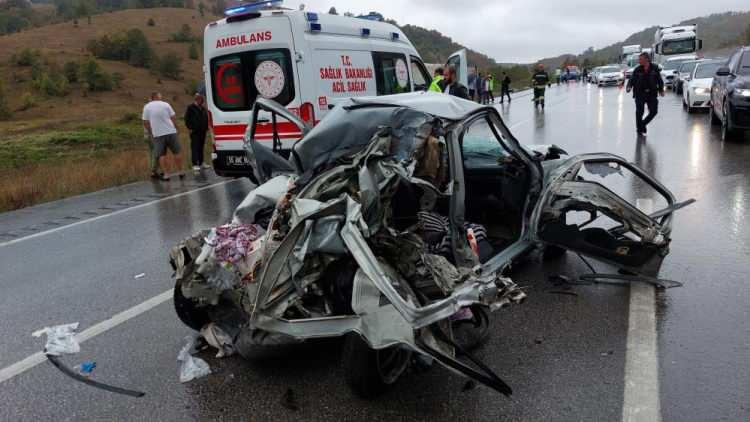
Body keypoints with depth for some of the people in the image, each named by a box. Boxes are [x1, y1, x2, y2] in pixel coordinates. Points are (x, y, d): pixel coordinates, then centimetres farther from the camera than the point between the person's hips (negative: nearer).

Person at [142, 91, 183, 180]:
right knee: (176, 152, 10)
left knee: (161, 155, 6)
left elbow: (145, 123, 3)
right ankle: (180, 172, 13)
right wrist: (176, 128, 12)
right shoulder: (166, 104, 2)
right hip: (171, 132, 0)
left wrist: (151, 133, 14)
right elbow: (173, 119, 1)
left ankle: (166, 174, 1)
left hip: (158, 134, 0)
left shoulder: (147, 107, 4)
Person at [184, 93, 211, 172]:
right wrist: (190, 128, -11)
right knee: (195, 147, -9)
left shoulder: (203, 108, 15)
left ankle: (201, 162, 20)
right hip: (194, 131, -6)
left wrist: (206, 127, 16)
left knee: (201, 147, 12)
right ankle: (195, 164, -12)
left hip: (202, 131, 7)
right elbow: (187, 118, -5)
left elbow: (206, 118, 25)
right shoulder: (191, 107, -4)